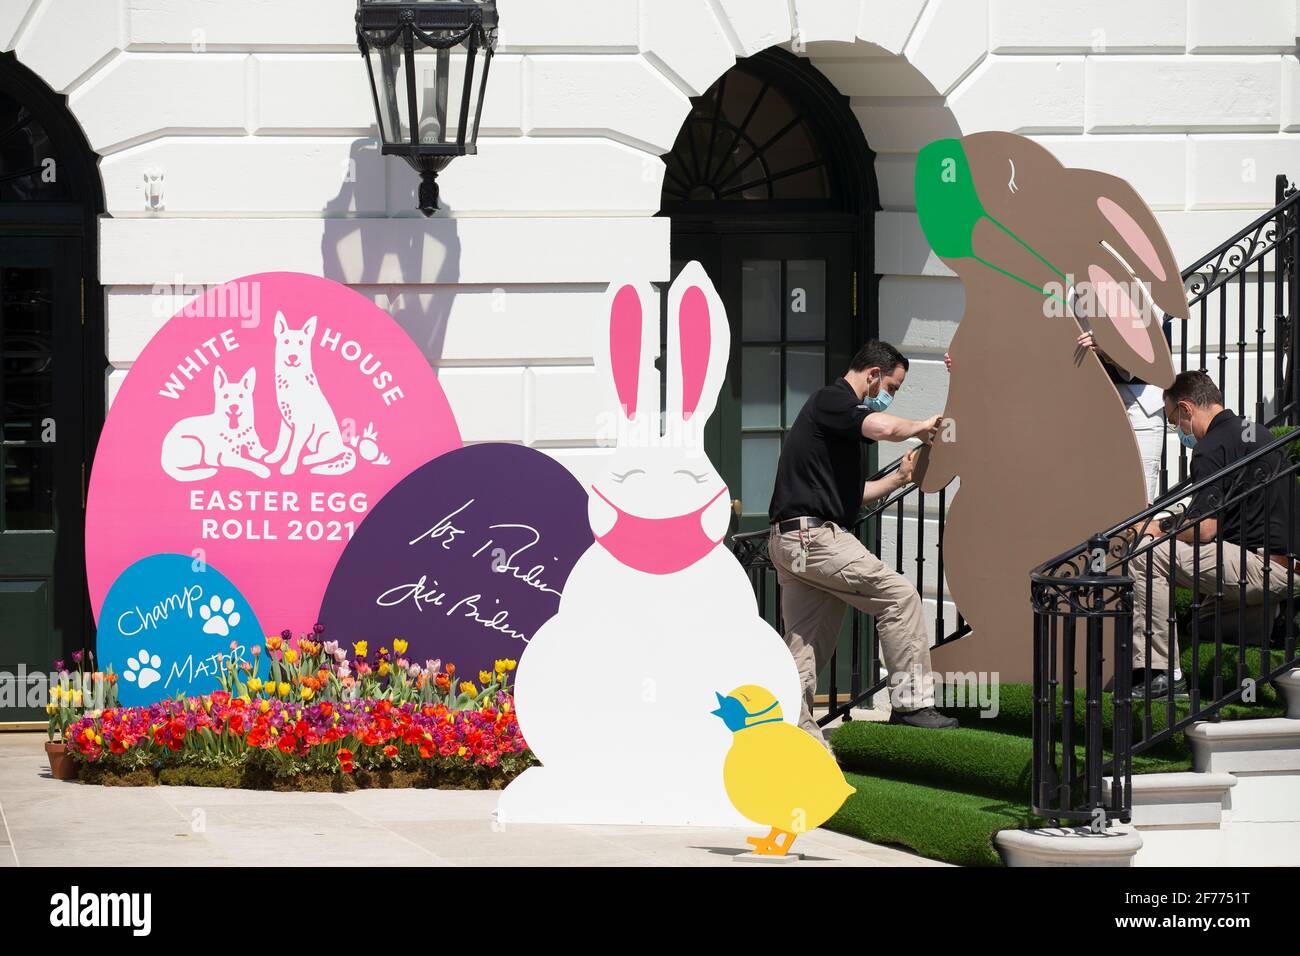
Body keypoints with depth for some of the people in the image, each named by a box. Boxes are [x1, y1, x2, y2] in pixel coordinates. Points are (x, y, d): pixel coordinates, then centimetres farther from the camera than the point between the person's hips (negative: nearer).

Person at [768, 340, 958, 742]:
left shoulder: (833, 406, 26)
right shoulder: (832, 400, -6)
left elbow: (847, 494, 29)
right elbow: (883, 427, -27)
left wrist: (897, 479, 22)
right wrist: (920, 426, -8)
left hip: (792, 542, 11)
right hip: (813, 536, -11)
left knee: (805, 649, 7)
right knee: (899, 595, -8)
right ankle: (910, 701, -8)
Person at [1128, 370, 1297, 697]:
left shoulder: (1212, 448, -12)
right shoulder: (1256, 432, 18)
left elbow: (1204, 530, -17)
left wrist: (1156, 532, 1)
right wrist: (1169, 524, 27)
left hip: (1263, 566, -10)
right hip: (1287, 565, 10)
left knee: (1144, 554, -14)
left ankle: (1158, 673, -17)